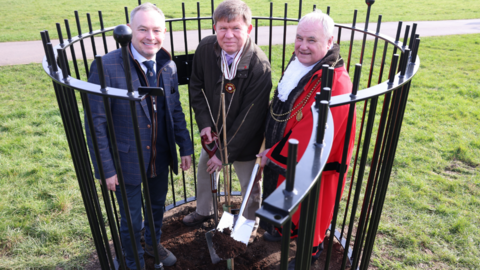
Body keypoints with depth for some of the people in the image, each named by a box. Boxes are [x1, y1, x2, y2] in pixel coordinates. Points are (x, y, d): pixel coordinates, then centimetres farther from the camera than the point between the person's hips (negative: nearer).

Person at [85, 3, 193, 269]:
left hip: (161, 157, 5)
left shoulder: (168, 66, -4)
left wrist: (185, 147, 6)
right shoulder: (106, 67, -20)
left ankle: (152, 243, 57)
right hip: (127, 160, -5)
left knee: (157, 206, 26)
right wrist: (106, 169, -14)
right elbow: (96, 123, -16)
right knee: (131, 220, 14)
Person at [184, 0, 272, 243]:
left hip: (243, 140, -4)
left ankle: (250, 222, 47)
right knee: (204, 171, 25)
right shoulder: (205, 49, -15)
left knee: (250, 185, 14)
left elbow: (250, 118, -24)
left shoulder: (259, 66, -28)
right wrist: (204, 122, -9)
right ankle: (204, 211, 56)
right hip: (213, 133, 5)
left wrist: (225, 154, -20)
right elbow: (197, 86, 2)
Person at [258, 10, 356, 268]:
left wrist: (273, 154, -19)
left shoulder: (335, 83, -31)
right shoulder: (298, 63, -3)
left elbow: (312, 135, -29)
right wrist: (270, 146, 6)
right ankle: (285, 229, 58)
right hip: (283, 154, 8)